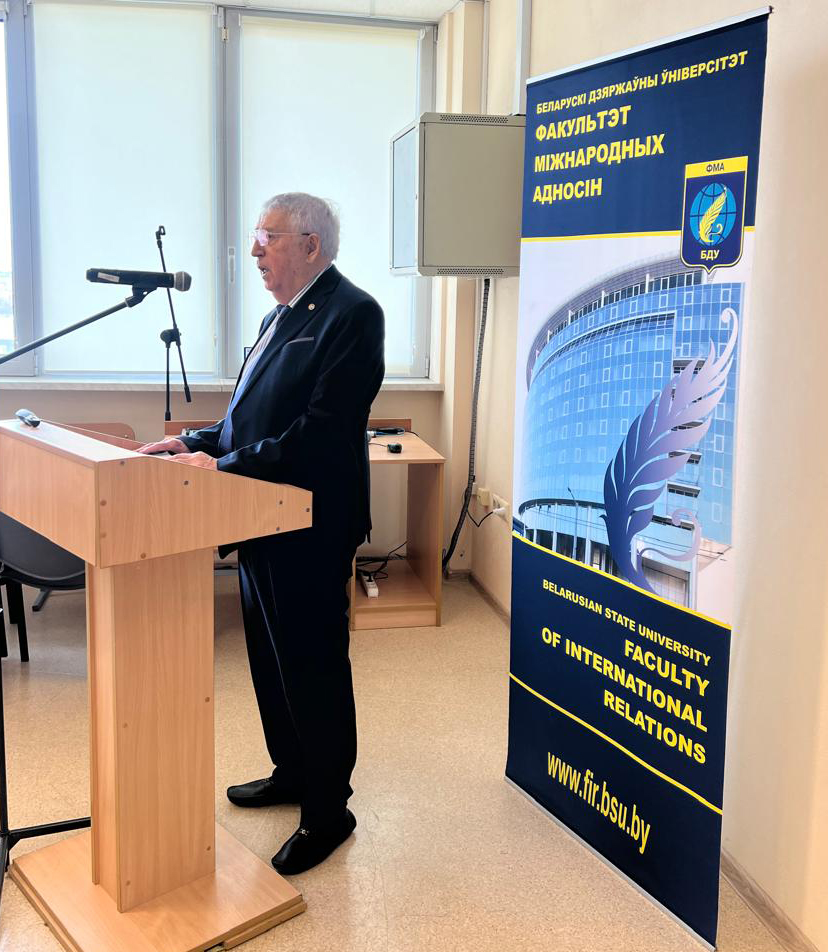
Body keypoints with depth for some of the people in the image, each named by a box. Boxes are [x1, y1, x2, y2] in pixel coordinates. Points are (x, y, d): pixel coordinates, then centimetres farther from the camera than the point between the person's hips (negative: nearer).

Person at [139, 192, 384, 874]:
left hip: (312, 530, -9)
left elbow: (321, 432, -24)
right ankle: (292, 773, 40)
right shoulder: (283, 316, 14)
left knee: (313, 669, 3)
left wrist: (225, 465, -22)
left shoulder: (351, 313, -16)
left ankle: (327, 812, 20)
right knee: (271, 660, 21)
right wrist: (197, 442, 3)